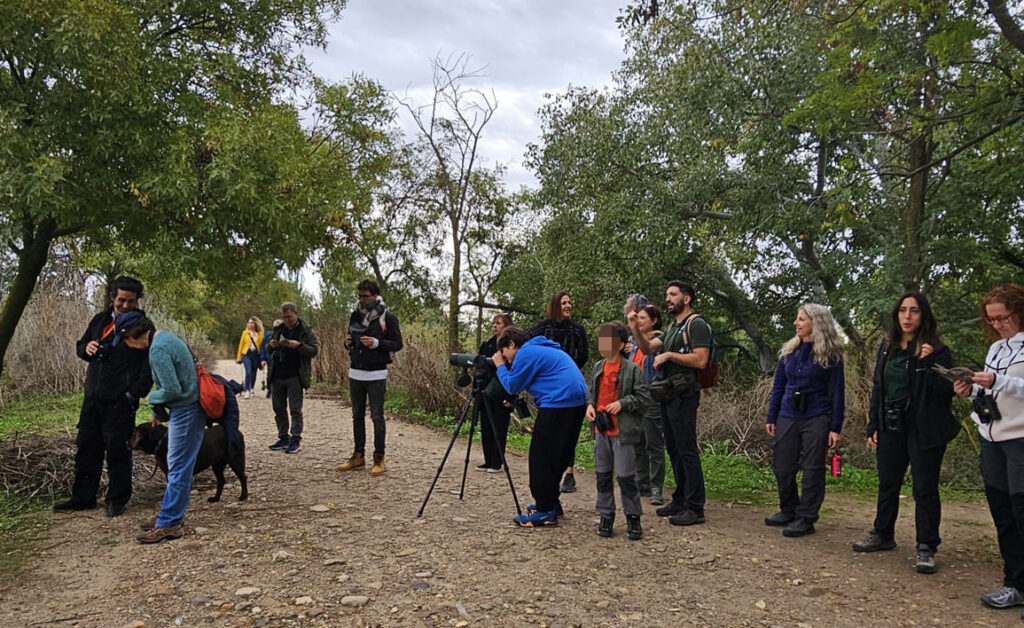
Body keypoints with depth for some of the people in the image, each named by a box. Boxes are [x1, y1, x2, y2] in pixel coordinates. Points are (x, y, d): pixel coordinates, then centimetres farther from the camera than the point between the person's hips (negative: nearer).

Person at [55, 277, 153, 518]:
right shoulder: (100, 320, 11)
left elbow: (149, 365, -10)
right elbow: (80, 346, 23)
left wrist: (134, 393, -18)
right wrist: (86, 348, -1)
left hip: (120, 400, -6)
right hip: (93, 397, 6)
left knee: (117, 450, 1)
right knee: (86, 446, 13)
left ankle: (117, 499, 14)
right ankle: (83, 497, 26)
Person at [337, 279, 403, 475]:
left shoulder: (387, 317, -7)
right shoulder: (355, 315, 10)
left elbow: (397, 344, -8)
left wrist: (377, 343, -21)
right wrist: (348, 343, -3)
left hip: (376, 375, -6)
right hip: (355, 373, 6)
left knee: (377, 416, -2)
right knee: (357, 415, 12)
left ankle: (379, 458, 5)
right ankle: (359, 455, 22)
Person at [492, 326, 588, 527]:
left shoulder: (526, 353, -5)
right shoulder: (544, 349, 25)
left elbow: (513, 386, -2)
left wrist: (501, 366, 12)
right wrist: (505, 366, 21)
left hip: (558, 404, -10)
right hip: (577, 402, 10)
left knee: (541, 457, -3)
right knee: (555, 455, 19)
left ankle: (546, 511, -1)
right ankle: (551, 502, 27)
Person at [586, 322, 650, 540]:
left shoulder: (632, 369, -10)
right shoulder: (598, 368, 9)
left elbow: (644, 398, -9)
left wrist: (622, 403, -19)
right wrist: (590, 405, 2)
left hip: (622, 432, -6)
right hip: (601, 430, 6)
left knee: (626, 476, -1)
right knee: (602, 475, 12)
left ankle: (633, 517, 15)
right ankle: (606, 516, 23)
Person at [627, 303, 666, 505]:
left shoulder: (659, 341, -9)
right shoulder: (635, 343, 12)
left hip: (652, 399, -8)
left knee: (654, 445, 0)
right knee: (637, 445, 13)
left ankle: (656, 488, 7)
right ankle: (642, 484, 23)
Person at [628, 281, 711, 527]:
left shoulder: (696, 324, -8)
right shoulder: (673, 327, 21)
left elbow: (700, 360, -18)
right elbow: (648, 348, 13)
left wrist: (669, 355, -15)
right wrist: (635, 328, -2)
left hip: (683, 396, -10)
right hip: (668, 395, 10)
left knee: (687, 450, -7)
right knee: (673, 449, 15)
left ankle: (695, 508, -2)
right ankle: (680, 500, 25)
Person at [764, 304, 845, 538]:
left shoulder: (830, 355, -5)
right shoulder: (789, 351, 8)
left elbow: (837, 392, -4)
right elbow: (778, 386, 12)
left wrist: (836, 427, -8)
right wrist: (771, 418, 10)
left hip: (817, 419, -5)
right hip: (788, 416, 5)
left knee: (812, 469, 0)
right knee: (782, 466, 8)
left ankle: (806, 519, 9)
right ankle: (788, 511, 25)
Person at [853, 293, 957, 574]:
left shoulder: (936, 350, -7)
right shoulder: (887, 347, 9)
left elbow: (947, 389, -13)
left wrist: (930, 362, -27)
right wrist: (873, 426, 9)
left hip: (924, 431, -5)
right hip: (891, 427, 6)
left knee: (925, 489, 1)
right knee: (887, 485, 16)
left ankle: (926, 549, 11)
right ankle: (882, 535, 31)